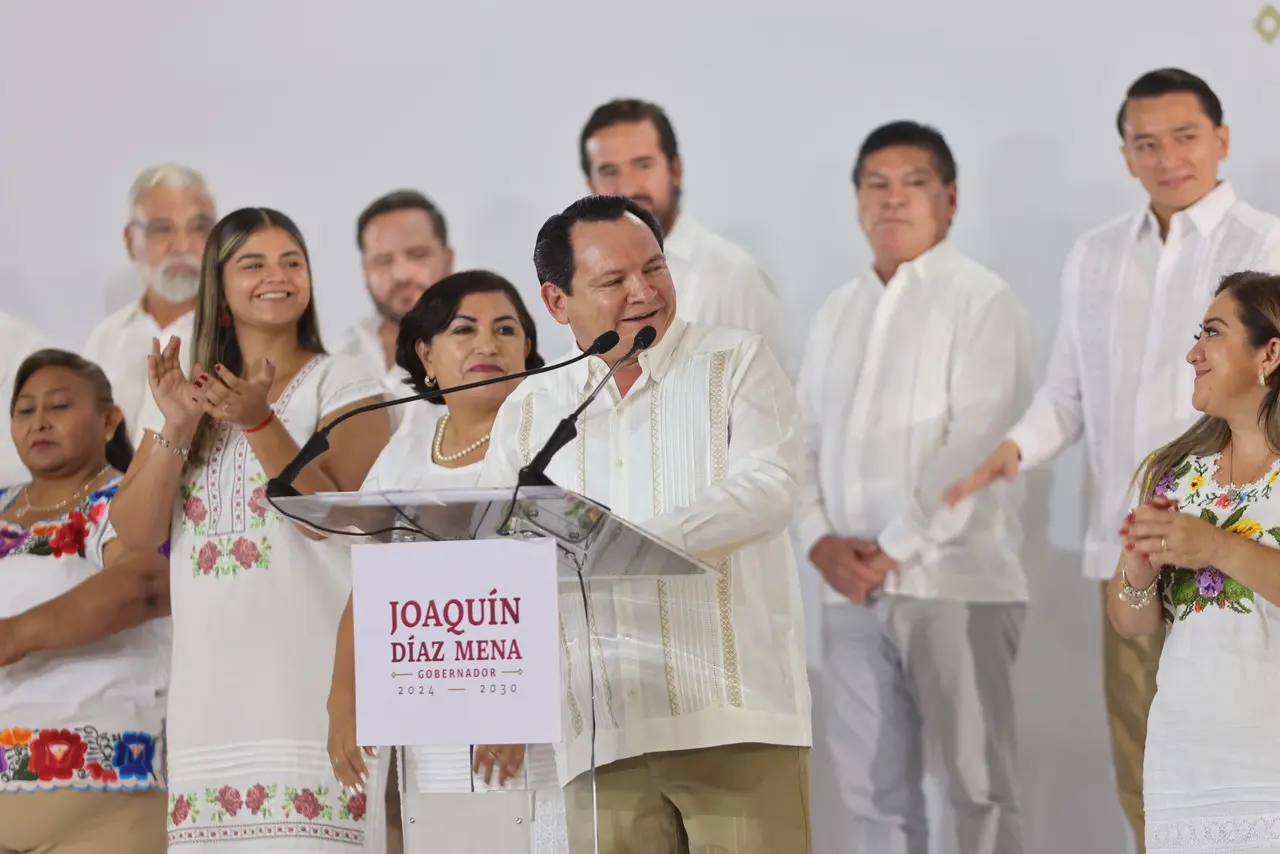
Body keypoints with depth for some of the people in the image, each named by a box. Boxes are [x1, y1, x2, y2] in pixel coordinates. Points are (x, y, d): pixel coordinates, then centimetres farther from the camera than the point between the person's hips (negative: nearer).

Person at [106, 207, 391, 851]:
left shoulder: (341, 383, 5)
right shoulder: (186, 388, 16)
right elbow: (136, 531, 6)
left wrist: (258, 421, -17)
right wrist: (177, 426, -7)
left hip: (308, 670, -4)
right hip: (210, 673, 4)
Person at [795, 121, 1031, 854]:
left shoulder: (981, 298, -3)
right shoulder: (837, 312, 17)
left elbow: (978, 443, -12)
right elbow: (805, 437, 14)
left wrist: (897, 550, -13)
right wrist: (822, 540, -3)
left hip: (954, 580, -6)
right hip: (851, 586, 6)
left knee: (979, 782, -1)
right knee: (873, 787, 8)